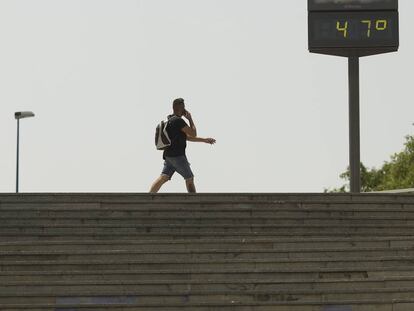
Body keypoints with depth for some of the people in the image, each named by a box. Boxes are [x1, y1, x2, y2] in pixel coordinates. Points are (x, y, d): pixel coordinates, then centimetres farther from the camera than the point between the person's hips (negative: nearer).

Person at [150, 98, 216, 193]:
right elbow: (193, 134, -10)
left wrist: (204, 140, 22)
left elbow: (188, 137, 22)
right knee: (189, 178, 3)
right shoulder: (178, 121, -15)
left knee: (163, 178, 3)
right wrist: (190, 119, -1)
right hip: (177, 156, -9)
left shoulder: (170, 120, 17)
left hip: (168, 155, 9)